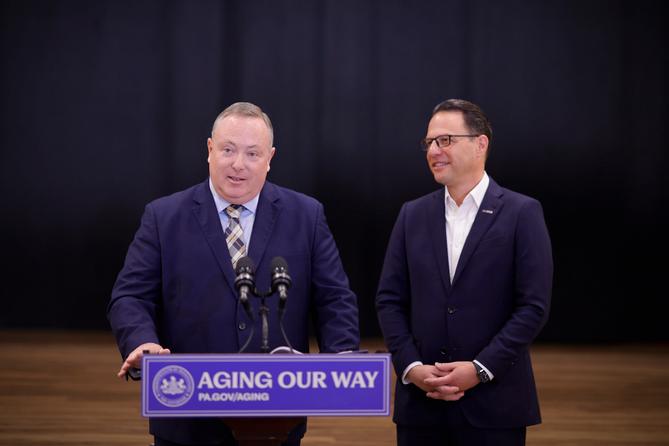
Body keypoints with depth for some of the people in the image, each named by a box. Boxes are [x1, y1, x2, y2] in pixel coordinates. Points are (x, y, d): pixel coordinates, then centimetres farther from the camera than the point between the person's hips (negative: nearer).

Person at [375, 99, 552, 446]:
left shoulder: (522, 214, -2)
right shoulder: (413, 215, 10)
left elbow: (534, 306, -7)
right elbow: (390, 300, 8)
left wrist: (480, 369, -14)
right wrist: (411, 367, -6)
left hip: (492, 404, -3)